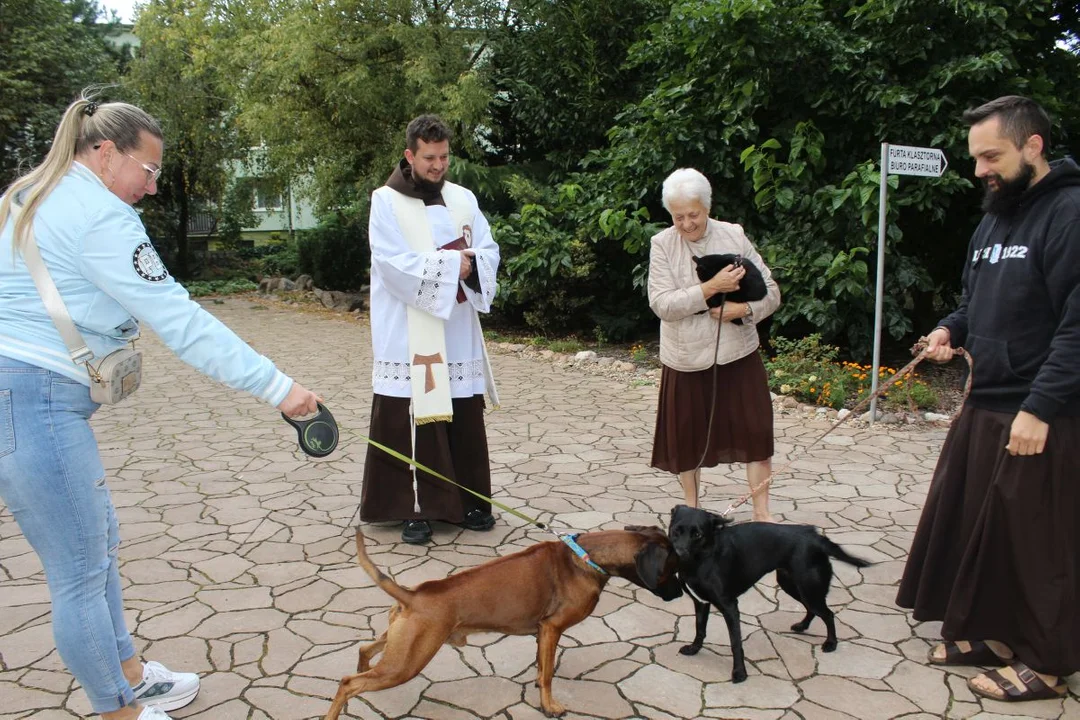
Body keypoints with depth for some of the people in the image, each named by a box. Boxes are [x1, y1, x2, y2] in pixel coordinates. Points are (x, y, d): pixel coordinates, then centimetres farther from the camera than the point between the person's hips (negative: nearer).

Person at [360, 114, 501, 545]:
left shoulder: (463, 199, 12)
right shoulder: (386, 202, -2)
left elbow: (490, 252, 5)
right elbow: (396, 265, -13)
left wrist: (470, 264, -16)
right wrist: (452, 264, -13)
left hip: (459, 332, 4)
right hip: (409, 335, -4)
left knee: (464, 418, 8)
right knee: (412, 420, -2)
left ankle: (467, 501, 20)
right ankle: (415, 508, 9)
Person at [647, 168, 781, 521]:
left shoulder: (735, 236, -2)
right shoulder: (662, 244, -6)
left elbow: (771, 292, 1)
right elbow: (661, 303, -16)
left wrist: (744, 309, -18)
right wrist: (710, 288, -24)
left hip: (738, 353, 1)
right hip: (686, 358, -1)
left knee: (755, 430, 2)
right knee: (688, 435, 10)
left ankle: (762, 511, 17)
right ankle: (691, 508, 31)